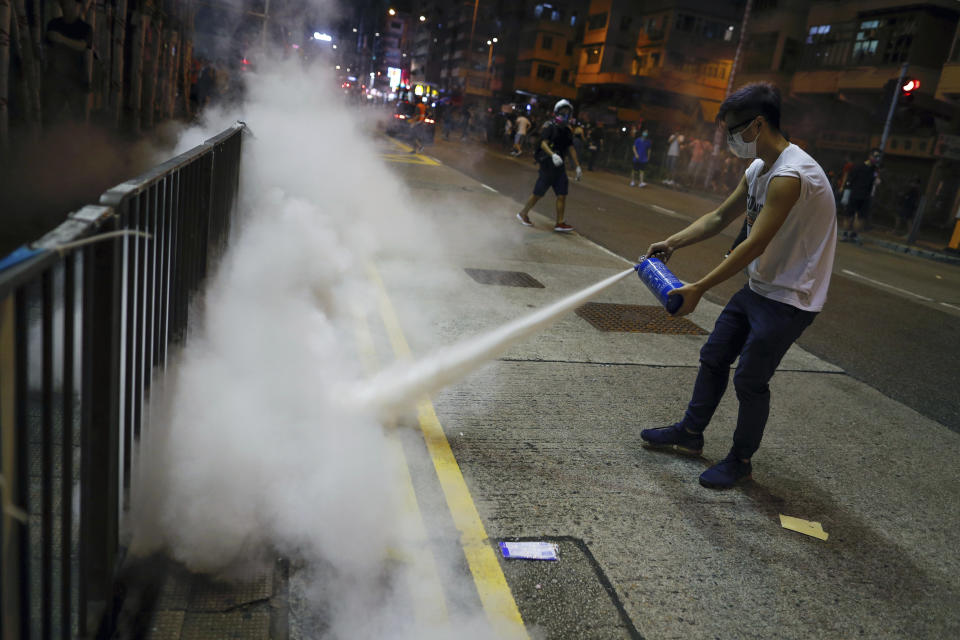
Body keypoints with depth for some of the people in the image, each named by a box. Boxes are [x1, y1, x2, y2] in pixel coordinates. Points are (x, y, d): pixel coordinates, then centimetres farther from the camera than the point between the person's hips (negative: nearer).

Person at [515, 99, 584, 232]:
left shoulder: (567, 131, 13)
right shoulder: (549, 127, -8)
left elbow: (571, 148, 15)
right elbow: (543, 143, -20)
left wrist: (578, 166, 11)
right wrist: (553, 154, -38)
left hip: (559, 166, 6)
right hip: (547, 165, -6)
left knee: (562, 195, -1)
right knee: (538, 194, 1)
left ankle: (559, 223, 2)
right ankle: (523, 213, 21)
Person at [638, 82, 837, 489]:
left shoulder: (790, 175, -25)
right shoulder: (758, 170, 6)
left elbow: (754, 246, -28)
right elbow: (720, 218, 14)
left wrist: (698, 289, -25)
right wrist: (671, 243, 4)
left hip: (789, 299, -9)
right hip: (759, 288, 9)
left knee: (750, 379, 0)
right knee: (714, 357, 15)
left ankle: (741, 461, 20)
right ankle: (690, 434, 31)